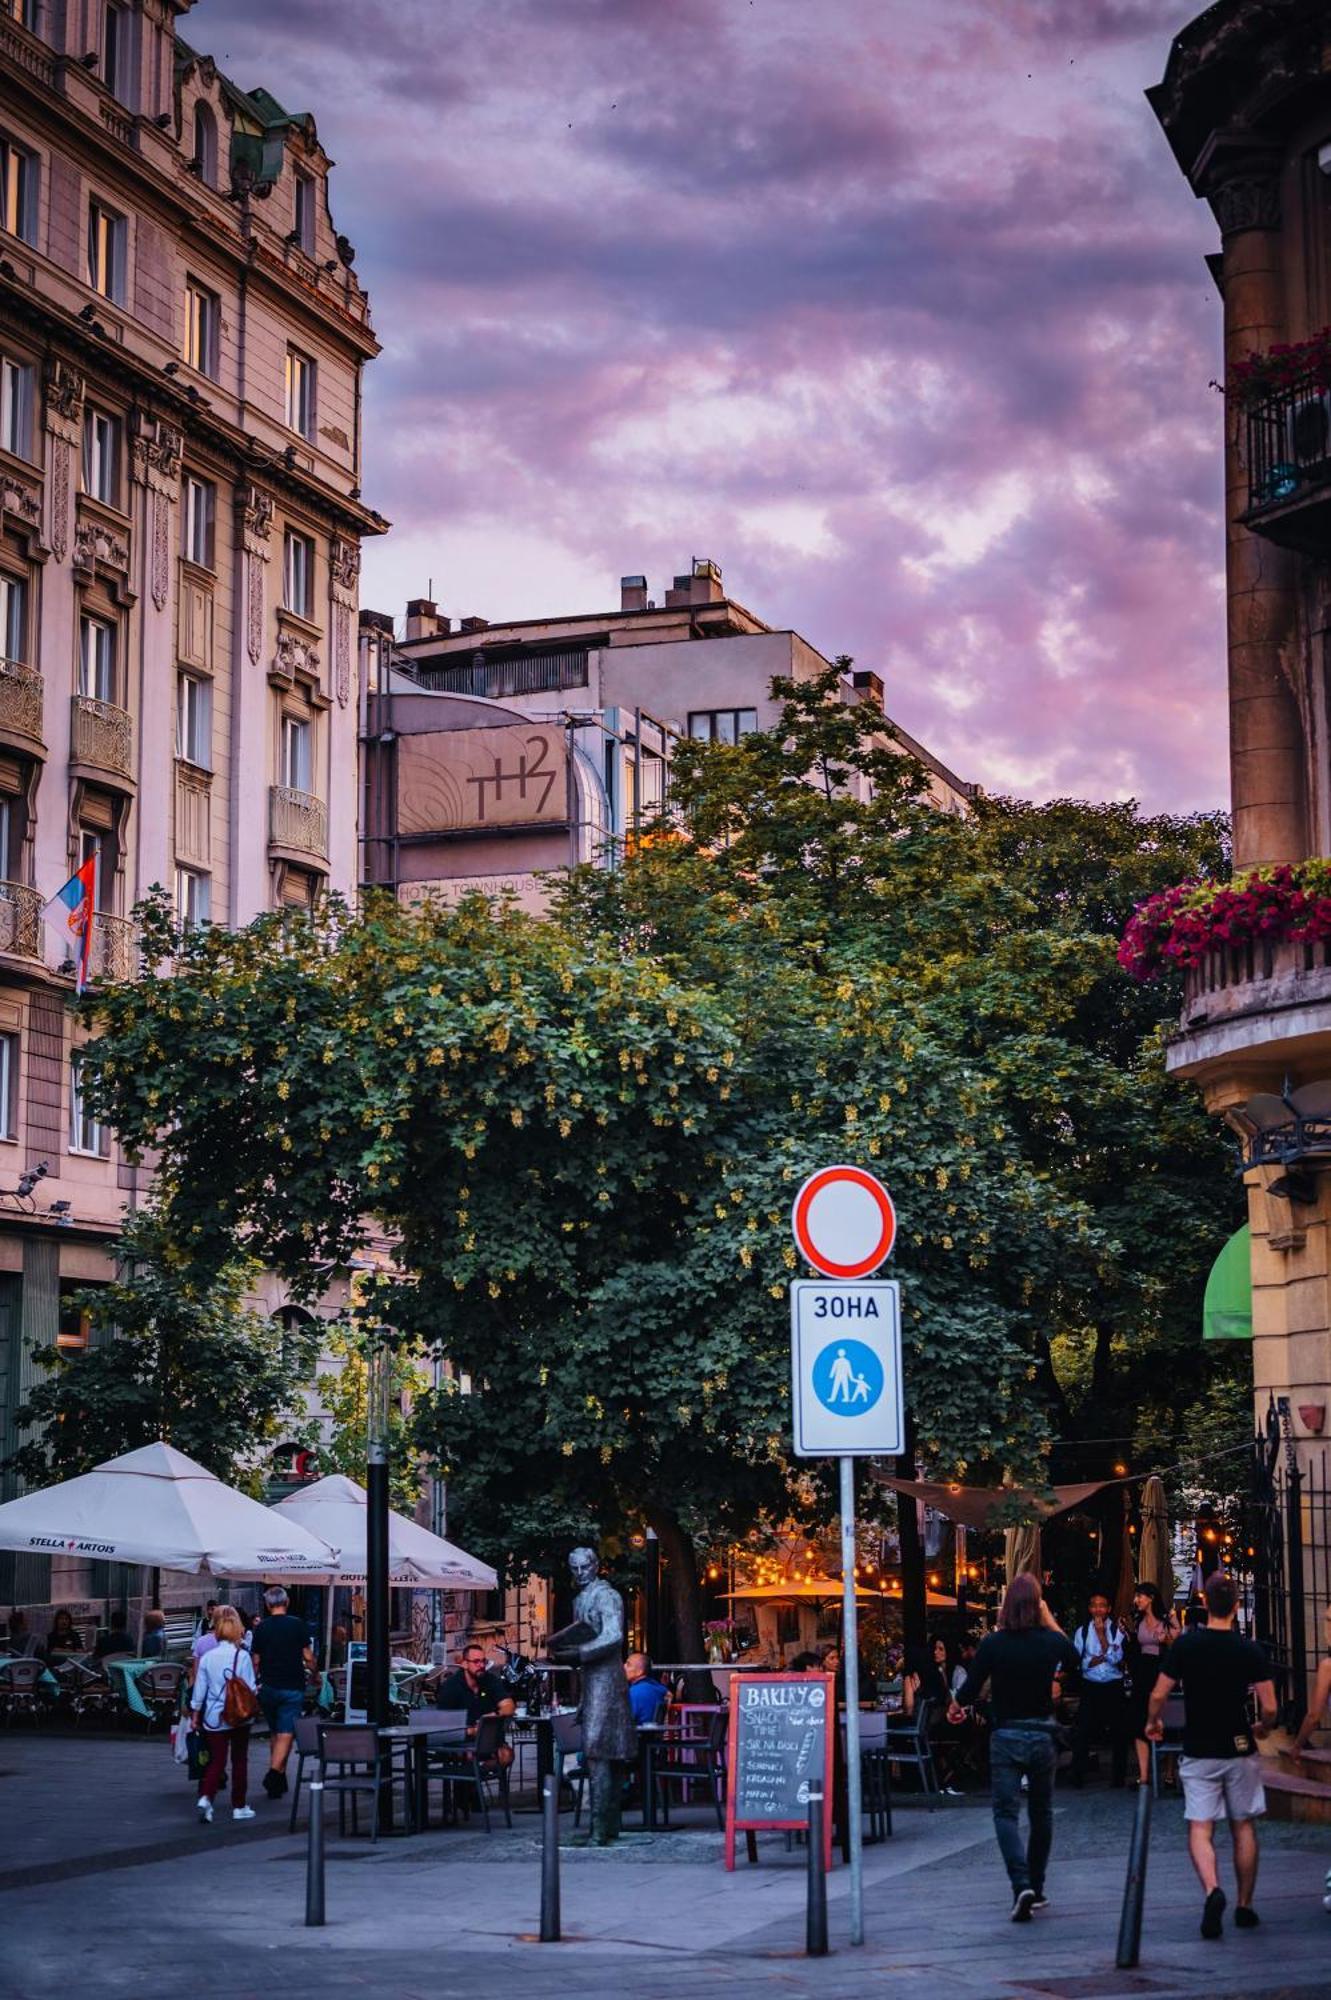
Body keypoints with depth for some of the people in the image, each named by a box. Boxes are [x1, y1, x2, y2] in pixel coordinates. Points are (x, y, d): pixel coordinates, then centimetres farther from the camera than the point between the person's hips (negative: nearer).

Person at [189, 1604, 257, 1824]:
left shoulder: (207, 1658, -2)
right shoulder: (242, 1656, -10)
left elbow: (199, 1690, 3)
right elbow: (250, 1688, -8)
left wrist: (195, 1716, 12)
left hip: (213, 1718, 2)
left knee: (216, 1761, 6)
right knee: (239, 1761, 12)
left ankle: (206, 1797, -16)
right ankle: (239, 1806, 16)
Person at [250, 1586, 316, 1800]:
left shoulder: (261, 1628, 1)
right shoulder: (298, 1625, -5)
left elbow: (256, 1661, 4)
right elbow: (308, 1657, -4)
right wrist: (315, 1674, 15)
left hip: (268, 1687, 3)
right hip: (292, 1687, -3)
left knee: (274, 1733, 17)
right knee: (286, 1734, -6)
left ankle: (279, 1779, 21)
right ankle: (273, 1773, -23)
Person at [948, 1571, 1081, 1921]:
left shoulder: (993, 1644, -11)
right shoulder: (1052, 1641, -5)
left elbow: (970, 1690, -6)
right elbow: (1075, 1663, 18)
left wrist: (956, 1708, 16)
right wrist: (1051, 1623, 14)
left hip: (1005, 1736, -2)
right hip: (1043, 1735, 2)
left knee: (1006, 1813, 0)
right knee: (1041, 1813, 16)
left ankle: (1021, 1885, -20)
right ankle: (1036, 1888, 22)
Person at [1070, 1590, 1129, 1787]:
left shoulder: (1118, 1630, 0)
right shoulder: (1082, 1631, 4)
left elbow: (1116, 1658, -13)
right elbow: (1077, 1661, -4)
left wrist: (1101, 1634, -15)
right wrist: (1104, 1657, -10)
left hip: (1114, 1687, 0)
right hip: (1091, 1687, 0)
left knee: (1118, 1733, 6)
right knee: (1082, 1732, -3)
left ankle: (1119, 1776, 17)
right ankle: (1077, 1777, 4)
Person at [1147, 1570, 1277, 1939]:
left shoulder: (1185, 1645, -8)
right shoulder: (1251, 1650, -8)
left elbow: (1158, 1694, -7)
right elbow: (1269, 1707, -10)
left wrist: (1153, 1723, 14)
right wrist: (1262, 1728, 13)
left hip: (1199, 1752, -1)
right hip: (1240, 1750, 1)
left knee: (1200, 1829, -1)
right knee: (1243, 1828, 13)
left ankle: (1212, 1891, -26)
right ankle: (1244, 1906, 18)